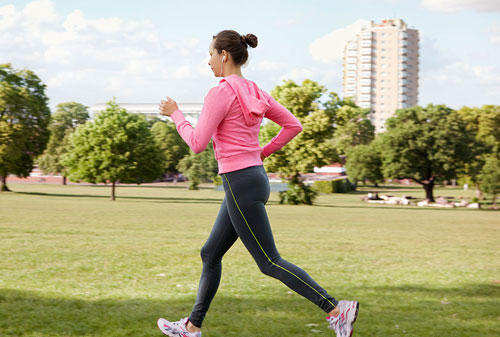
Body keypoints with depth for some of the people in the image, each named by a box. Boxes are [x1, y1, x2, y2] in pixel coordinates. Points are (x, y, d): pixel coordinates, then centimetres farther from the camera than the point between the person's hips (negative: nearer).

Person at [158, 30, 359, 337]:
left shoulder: (220, 93, -14)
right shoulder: (255, 93, 11)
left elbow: (197, 144, -14)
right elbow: (293, 125, 13)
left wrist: (175, 114, 0)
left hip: (240, 185, -10)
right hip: (256, 177, 10)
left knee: (270, 263, -6)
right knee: (210, 254, 17)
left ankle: (336, 309, -10)